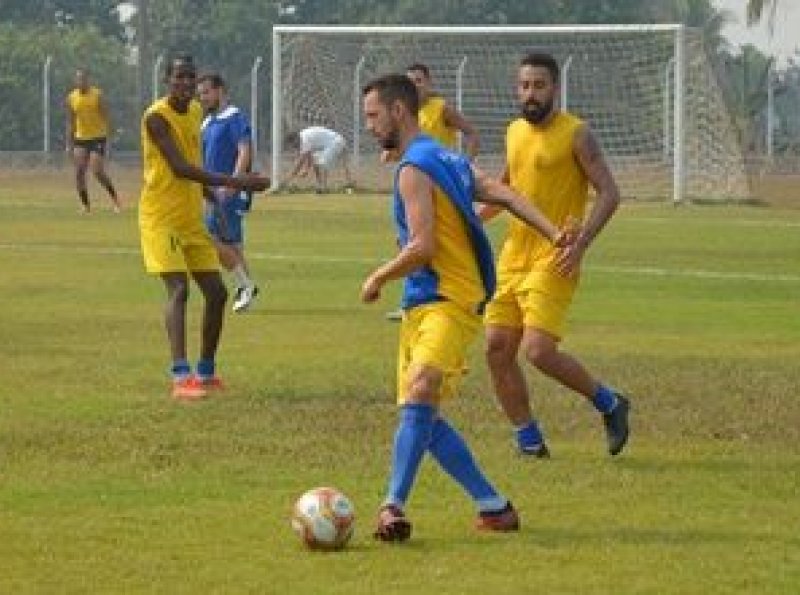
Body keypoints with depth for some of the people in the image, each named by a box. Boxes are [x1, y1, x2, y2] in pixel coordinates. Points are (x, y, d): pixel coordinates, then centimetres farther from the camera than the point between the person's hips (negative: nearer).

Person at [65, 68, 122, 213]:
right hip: (80, 138, 4)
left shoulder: (97, 95, -7)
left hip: (97, 137, -4)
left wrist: (106, 135, -15)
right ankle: (85, 205, 2)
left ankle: (114, 198, 8)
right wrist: (69, 143, 7)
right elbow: (70, 122, 11)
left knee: (98, 172, -12)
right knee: (79, 172, -8)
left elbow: (105, 117, -5)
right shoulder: (71, 98, 4)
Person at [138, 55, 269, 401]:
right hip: (161, 217, -8)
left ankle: (206, 373, 24)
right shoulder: (156, 117, -18)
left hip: (192, 219, 8)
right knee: (178, 289, -21)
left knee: (216, 292, 9)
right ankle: (181, 377, -29)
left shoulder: (196, 112, 9)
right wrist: (233, 182, -34)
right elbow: (179, 167, -29)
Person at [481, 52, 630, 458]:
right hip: (513, 255, 7)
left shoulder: (575, 134, -8)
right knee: (497, 348, 1)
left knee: (538, 350, -18)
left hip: (554, 260, -7)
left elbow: (609, 193, -11)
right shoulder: (515, 132, 13)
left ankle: (609, 404, 4)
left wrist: (581, 243, -21)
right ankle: (529, 441, 13)